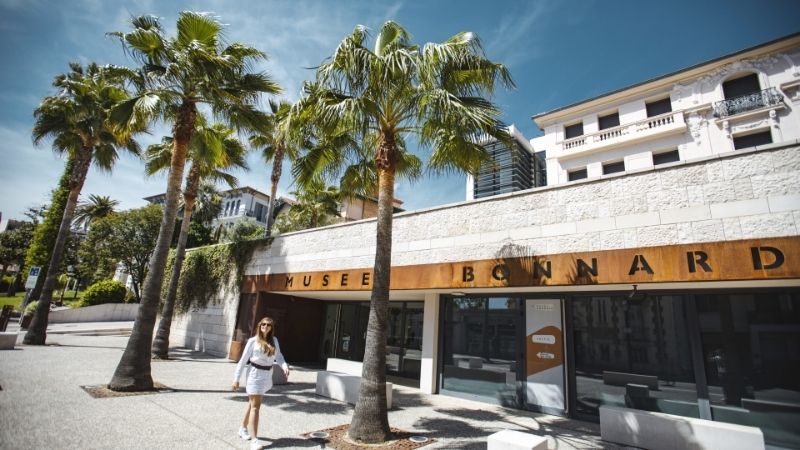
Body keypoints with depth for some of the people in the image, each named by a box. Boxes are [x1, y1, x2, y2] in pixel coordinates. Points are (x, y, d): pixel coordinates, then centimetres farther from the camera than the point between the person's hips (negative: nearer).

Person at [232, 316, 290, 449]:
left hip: (267, 375, 5)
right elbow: (243, 360, -7)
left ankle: (243, 428, 39)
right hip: (255, 374, -5)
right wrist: (236, 379, -6)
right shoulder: (253, 341, -10)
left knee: (252, 403, 21)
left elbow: (278, 356, -6)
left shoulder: (274, 340, 2)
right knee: (255, 406, -6)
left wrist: (285, 366, -25)